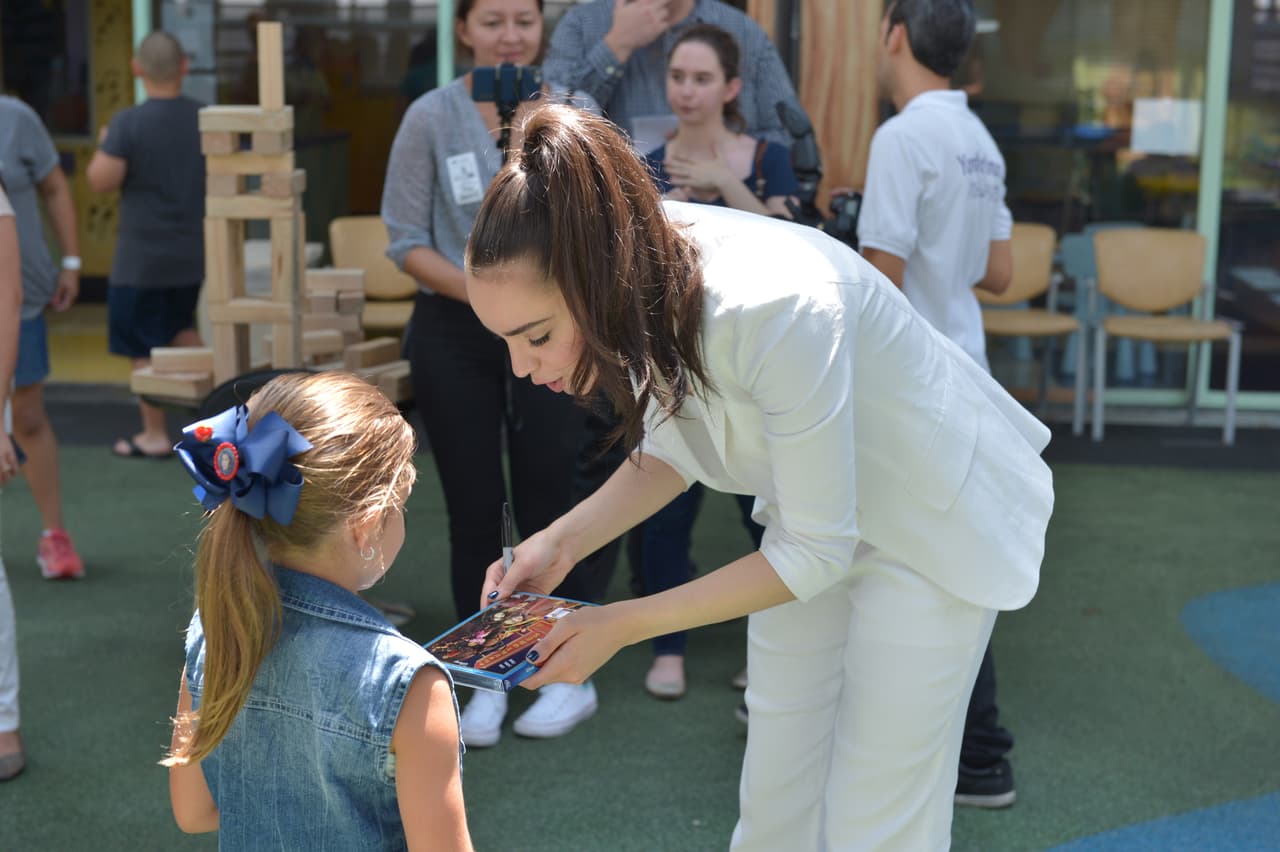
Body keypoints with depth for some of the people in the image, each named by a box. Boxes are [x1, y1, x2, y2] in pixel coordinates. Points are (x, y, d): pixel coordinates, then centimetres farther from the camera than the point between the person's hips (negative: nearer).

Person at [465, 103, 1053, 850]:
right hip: (812, 510, 6)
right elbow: (675, 446, 1)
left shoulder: (775, 308, -39)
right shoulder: (640, 270, -18)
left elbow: (816, 550, -27)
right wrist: (563, 542, -13)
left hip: (934, 516, -6)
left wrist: (621, 626, -25)